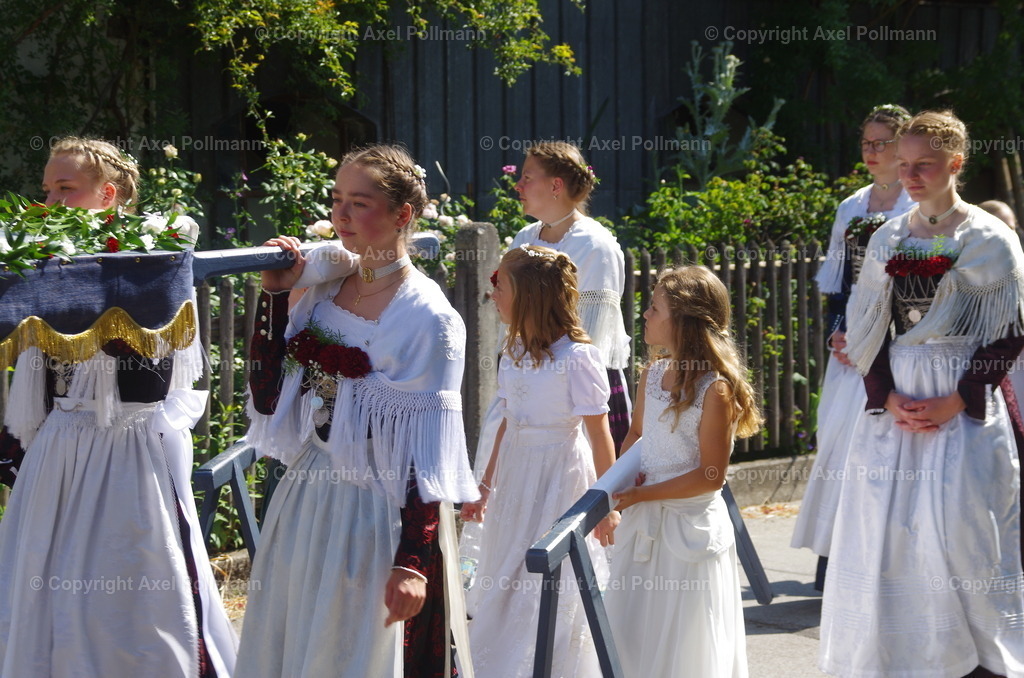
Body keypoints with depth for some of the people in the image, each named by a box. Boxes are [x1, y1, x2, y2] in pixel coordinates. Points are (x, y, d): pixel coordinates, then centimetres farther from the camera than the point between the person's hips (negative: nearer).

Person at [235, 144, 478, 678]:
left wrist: (412, 563, -19)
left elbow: (429, 457, -15)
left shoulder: (425, 317, -14)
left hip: (376, 511, -7)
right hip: (304, 500, 7)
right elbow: (269, 400, 6)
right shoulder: (324, 287, 5)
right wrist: (274, 294, -1)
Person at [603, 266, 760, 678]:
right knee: (629, 638, 12)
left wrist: (642, 494, -17)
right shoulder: (652, 375, 4)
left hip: (690, 529, -7)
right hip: (643, 525, 7)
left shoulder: (715, 389, -18)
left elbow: (710, 476, -18)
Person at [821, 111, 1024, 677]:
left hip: (965, 407, -4)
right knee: (884, 528, 1)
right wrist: (888, 398, -6)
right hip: (892, 402, 4)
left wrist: (954, 403, -13)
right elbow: (868, 331, 10)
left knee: (957, 531, -9)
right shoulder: (887, 240, 9)